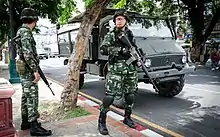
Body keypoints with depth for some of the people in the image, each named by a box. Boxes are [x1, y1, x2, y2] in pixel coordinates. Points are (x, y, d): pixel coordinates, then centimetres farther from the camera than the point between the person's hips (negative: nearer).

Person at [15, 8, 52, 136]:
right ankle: (34, 126, -4)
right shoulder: (26, 32, -15)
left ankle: (25, 122, 23)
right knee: (32, 97, -8)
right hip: (28, 69, -10)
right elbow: (27, 54, -24)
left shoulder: (21, 31, 16)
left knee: (26, 96, 14)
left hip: (24, 69, 10)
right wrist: (35, 70, -23)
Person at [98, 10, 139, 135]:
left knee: (130, 94, 10)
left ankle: (127, 118, 29)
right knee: (110, 95, -10)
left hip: (131, 68, 5)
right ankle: (101, 122, 4)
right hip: (115, 69, -5)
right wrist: (120, 50, -17)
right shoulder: (111, 35, 1)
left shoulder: (130, 34, 16)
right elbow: (103, 49, -10)